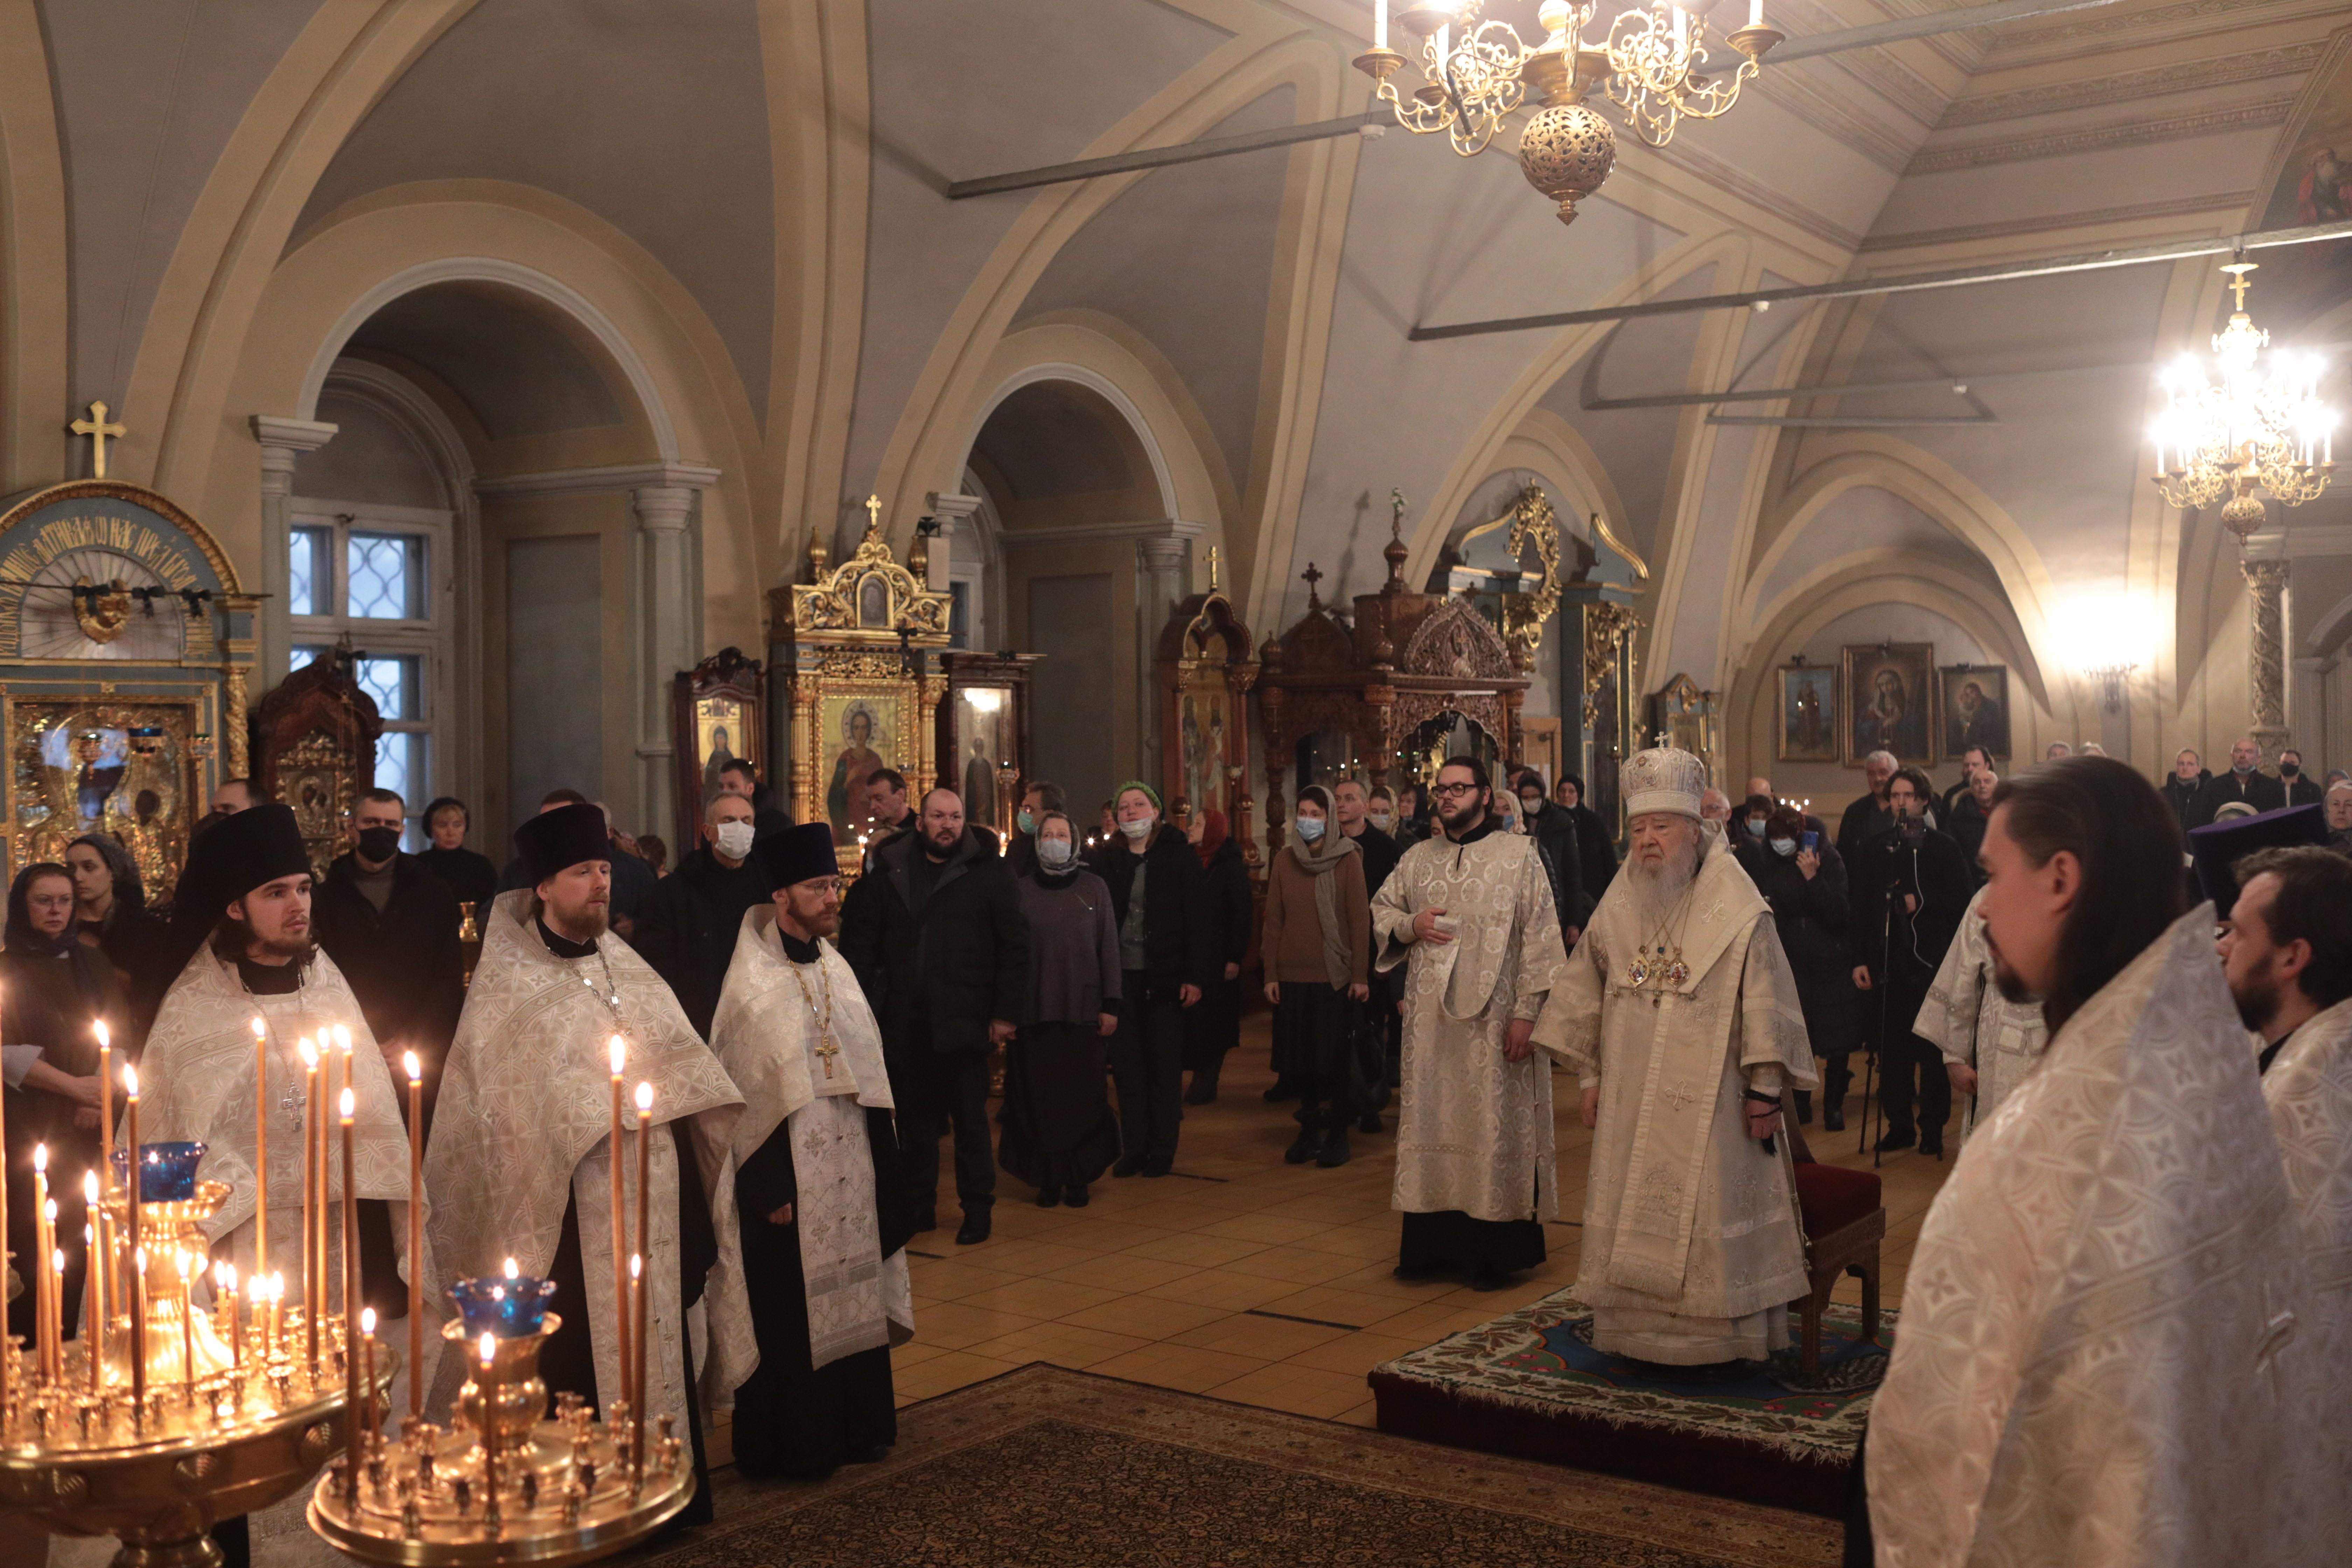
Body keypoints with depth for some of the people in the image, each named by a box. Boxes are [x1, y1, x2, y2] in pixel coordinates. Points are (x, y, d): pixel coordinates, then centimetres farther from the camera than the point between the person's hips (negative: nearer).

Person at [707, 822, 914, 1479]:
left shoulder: (834, 967, 8)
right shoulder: (751, 987, -13)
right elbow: (743, 1094, -14)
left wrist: (880, 1161, 10)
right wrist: (770, 1188, -16)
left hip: (849, 1166, 7)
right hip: (789, 1174, -6)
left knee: (850, 1296, 13)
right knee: (791, 1308, 2)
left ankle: (855, 1425, 27)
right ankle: (790, 1444, 15)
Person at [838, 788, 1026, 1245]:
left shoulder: (988, 873, -2)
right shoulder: (889, 872, 7)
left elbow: (1014, 946, -3)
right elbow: (862, 942, 9)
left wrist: (1005, 1011, -7)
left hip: (962, 1019, -3)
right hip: (904, 1019, 3)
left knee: (970, 1117, 3)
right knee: (916, 1117, 11)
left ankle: (977, 1209, 13)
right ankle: (920, 1204, 22)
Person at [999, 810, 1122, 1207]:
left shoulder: (1094, 887, 5)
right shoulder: (1022, 890, 4)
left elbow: (1109, 947, 4)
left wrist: (1111, 1005, -1)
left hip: (1083, 1011, 0)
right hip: (1034, 1012, 0)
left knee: (1082, 1097, 1)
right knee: (1040, 1099, 2)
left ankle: (1078, 1178, 11)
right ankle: (1048, 1179, 11)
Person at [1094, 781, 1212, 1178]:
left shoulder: (1180, 857, -2)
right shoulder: (1107, 861, 6)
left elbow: (1200, 919, -4)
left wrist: (1197, 977, -10)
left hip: (1165, 979, -3)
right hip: (1121, 977, 3)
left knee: (1165, 1067, 5)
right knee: (1126, 1066, 6)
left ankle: (1162, 1150, 13)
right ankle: (1133, 1148, 14)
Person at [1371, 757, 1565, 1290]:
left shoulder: (1519, 856, -2)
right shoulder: (1418, 858, 10)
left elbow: (1540, 937, -6)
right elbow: (1380, 910, 20)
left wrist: (1526, 1012, -12)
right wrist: (1409, 926, -3)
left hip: (1492, 1017, -4)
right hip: (1430, 1018, 4)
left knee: (1495, 1124, 0)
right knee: (1430, 1121, 7)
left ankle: (1497, 1250, 9)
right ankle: (1432, 1242, 15)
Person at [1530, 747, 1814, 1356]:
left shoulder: (1738, 911, -8)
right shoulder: (1618, 909, 6)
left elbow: (1767, 1002, -8)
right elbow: (1585, 996, 13)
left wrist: (1765, 1089, -10)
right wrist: (1590, 1077, 11)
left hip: (1709, 1099, -4)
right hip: (1632, 1098, 5)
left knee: (1710, 1212, 0)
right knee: (1633, 1216, 8)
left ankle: (1722, 1338, 12)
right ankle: (1641, 1330, 19)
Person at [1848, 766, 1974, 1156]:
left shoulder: (1943, 847, 4)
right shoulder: (1873, 848, 10)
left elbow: (1964, 900, 0)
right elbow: (1860, 908, 8)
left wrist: (1921, 903, -11)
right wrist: (1859, 959, 2)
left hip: (1929, 962, -2)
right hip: (1885, 962, 2)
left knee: (1932, 1050, 1)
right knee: (1891, 1049, 4)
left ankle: (1933, 1127, 10)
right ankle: (1899, 1124, 14)